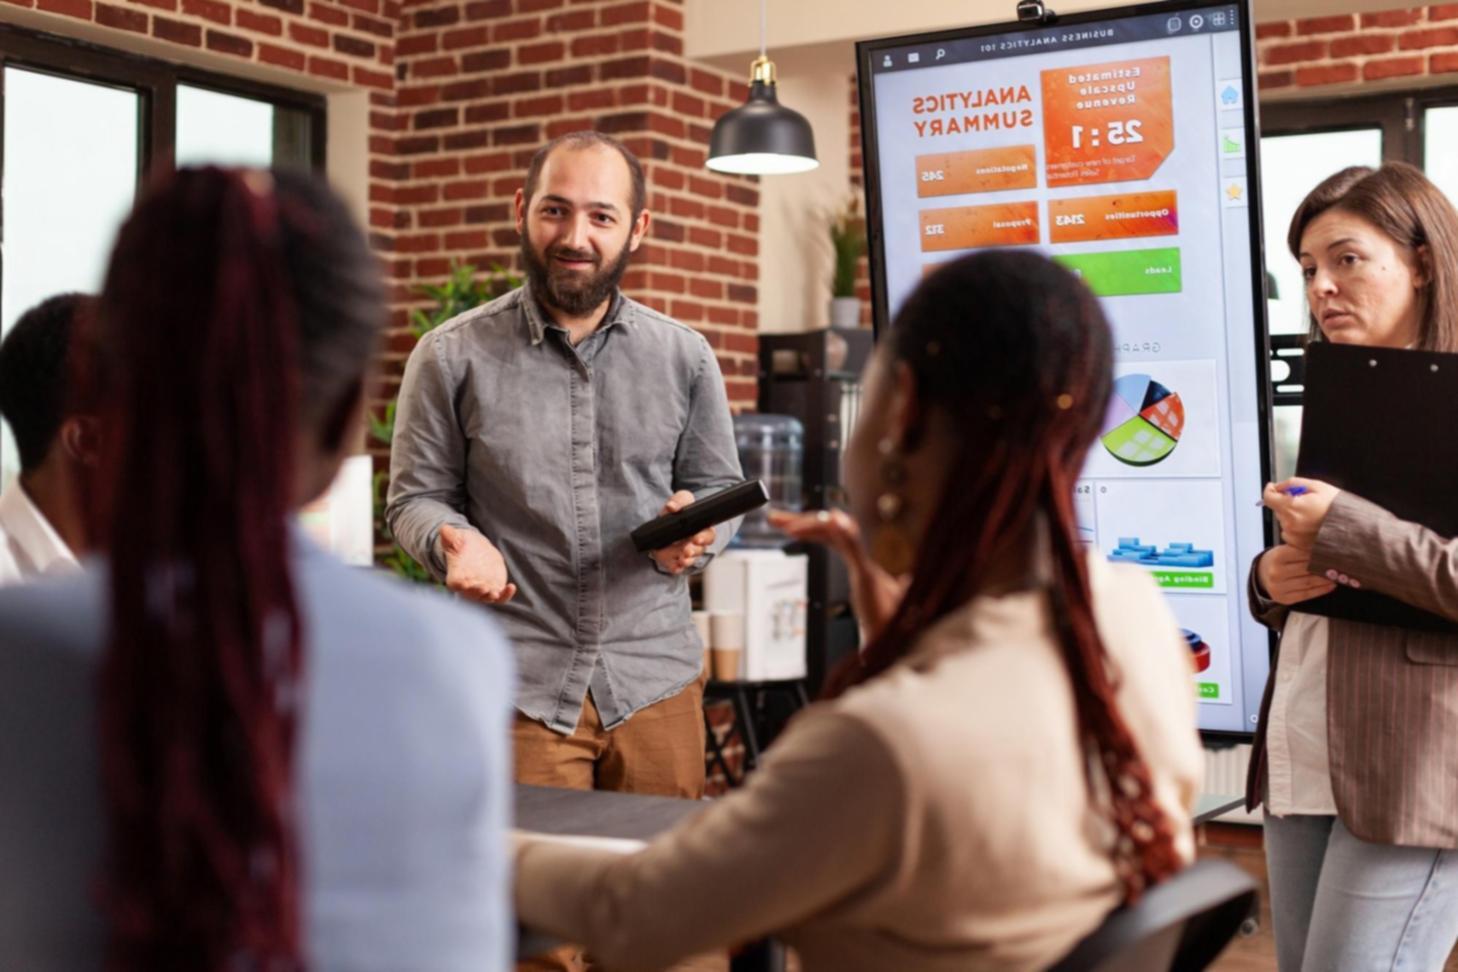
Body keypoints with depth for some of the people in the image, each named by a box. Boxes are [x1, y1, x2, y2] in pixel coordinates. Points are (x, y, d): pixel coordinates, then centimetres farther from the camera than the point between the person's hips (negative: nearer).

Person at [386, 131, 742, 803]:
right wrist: (454, 542, -16)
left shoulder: (684, 357, 6)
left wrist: (695, 536, -9)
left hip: (657, 680, 2)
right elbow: (415, 498, 5)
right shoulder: (452, 358, 0)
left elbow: (720, 487, 14)